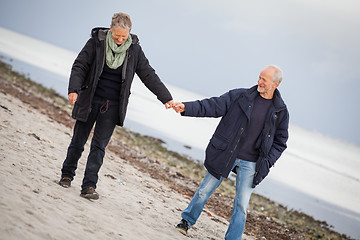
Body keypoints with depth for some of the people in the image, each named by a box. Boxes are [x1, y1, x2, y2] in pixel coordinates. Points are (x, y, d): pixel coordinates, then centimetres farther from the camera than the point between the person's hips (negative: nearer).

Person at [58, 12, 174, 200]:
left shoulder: (134, 49, -2)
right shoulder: (97, 41, -8)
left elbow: (148, 75, 4)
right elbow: (80, 66, -8)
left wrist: (166, 98, 1)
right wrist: (74, 89, -24)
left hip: (112, 106, 1)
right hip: (90, 100, -1)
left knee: (99, 145, -4)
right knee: (79, 140, 7)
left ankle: (89, 186, -3)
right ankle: (67, 175, 28)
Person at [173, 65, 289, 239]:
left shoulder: (281, 112, 1)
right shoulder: (240, 96, -3)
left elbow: (279, 142, 8)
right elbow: (213, 106, -6)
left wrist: (267, 162, -7)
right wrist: (187, 108, -18)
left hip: (250, 163, 0)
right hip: (225, 155, 0)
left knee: (241, 205, 1)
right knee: (205, 190, 8)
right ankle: (187, 220, 30)